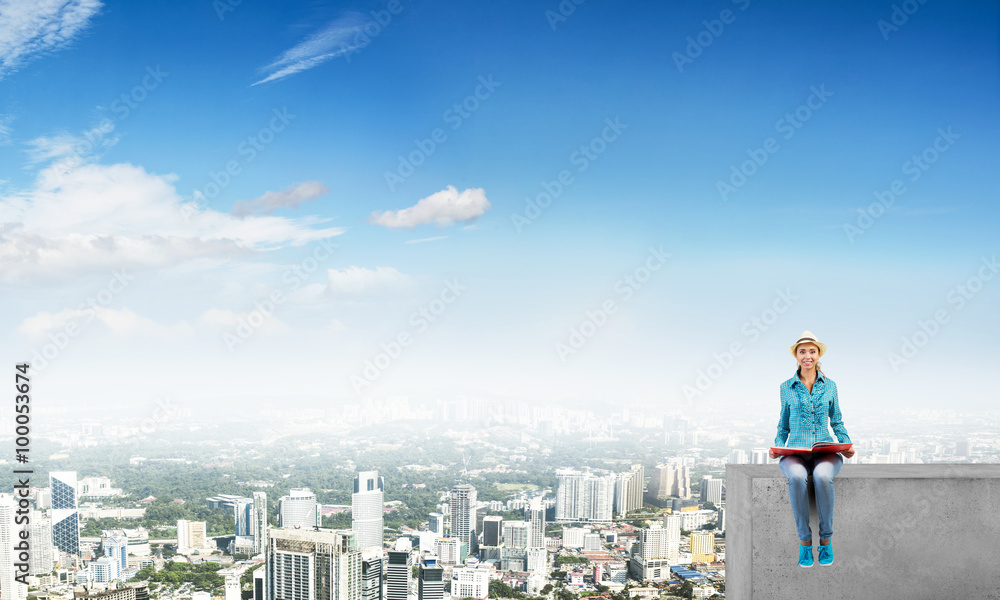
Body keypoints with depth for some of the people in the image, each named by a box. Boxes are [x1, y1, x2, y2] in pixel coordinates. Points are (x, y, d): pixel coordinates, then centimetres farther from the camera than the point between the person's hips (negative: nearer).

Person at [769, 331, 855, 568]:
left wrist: (847, 444, -1)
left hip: (825, 452, 0)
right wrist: (777, 447, -3)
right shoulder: (787, 388, 11)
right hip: (795, 453, 0)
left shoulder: (829, 386, 12)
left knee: (822, 476, -38)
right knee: (796, 477, -38)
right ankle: (804, 541, -25)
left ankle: (826, 540, -21)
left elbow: (836, 422, 17)